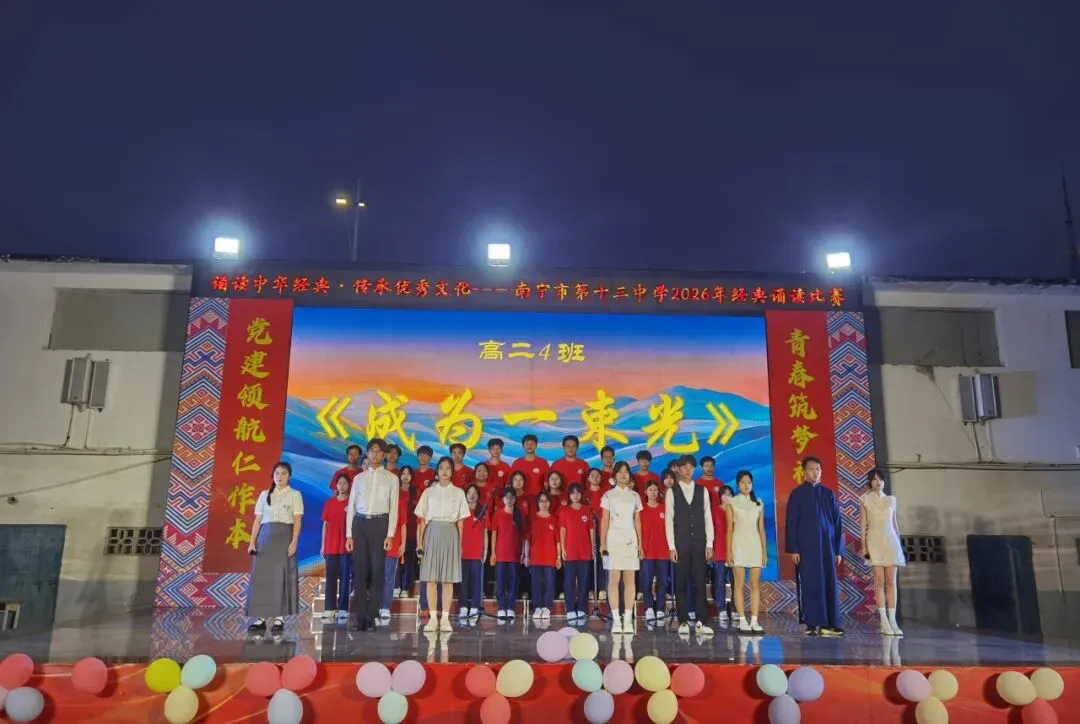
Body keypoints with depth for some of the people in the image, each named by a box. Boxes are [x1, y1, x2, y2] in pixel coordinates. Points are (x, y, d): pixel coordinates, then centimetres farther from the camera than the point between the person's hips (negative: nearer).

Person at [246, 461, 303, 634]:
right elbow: (257, 520, 10)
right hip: (265, 537, 3)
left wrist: (293, 542, -12)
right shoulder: (264, 495, 12)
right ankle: (261, 618, 1)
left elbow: (297, 521, -2)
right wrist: (252, 542, 1)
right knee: (261, 576, -2)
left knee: (281, 577, -5)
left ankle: (279, 619, -2)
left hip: (284, 537, -3)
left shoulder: (295, 495, 4)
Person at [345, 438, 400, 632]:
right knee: (359, 571, 1)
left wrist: (390, 535, -8)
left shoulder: (391, 478, 5)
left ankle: (371, 617, 7)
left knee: (377, 571, -1)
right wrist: (348, 534, 3)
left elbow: (393, 508, 1)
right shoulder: (359, 478, 11)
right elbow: (351, 506, 9)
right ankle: (360, 617, 7)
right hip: (360, 523, 2)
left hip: (380, 523, -2)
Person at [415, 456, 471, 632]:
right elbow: (422, 519, 6)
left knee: (448, 578, 1)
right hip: (432, 533, 1)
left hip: (450, 534, 0)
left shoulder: (458, 492, 6)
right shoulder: (429, 492, 7)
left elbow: (460, 521, 6)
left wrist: (460, 542, 2)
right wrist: (419, 542, 1)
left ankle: (445, 618, 6)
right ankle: (433, 618, 6)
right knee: (431, 578, 0)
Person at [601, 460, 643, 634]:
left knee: (630, 580, 0)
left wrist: (640, 544, 7)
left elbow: (637, 521, 12)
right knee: (614, 580, -5)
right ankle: (616, 620, -2)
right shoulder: (608, 495, 5)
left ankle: (628, 620, 3)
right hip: (614, 540, -2)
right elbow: (604, 521, 3)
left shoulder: (635, 496, 12)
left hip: (630, 540, 2)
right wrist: (602, 543, -4)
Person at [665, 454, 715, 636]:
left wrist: (709, 544, 0)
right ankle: (683, 622, 9)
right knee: (681, 584, 2)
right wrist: (671, 547, -7)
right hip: (680, 544, -1)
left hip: (699, 544, 1)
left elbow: (708, 518, 7)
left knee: (700, 583, 0)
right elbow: (668, 520, -1)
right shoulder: (672, 492, 3)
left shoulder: (703, 491, 9)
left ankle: (700, 623, 5)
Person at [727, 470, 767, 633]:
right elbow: (729, 529, 2)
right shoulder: (732, 503, 4)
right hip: (739, 545, -3)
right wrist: (729, 552, -4)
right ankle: (742, 621, 0)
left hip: (755, 545, 3)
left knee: (755, 584, 1)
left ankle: (754, 621, 3)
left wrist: (764, 551, 6)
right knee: (739, 584, -3)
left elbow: (761, 528, 11)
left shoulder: (758, 503, 11)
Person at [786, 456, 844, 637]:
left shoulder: (828, 494, 11)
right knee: (810, 584, -2)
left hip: (827, 545, 3)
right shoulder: (797, 494, 3)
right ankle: (812, 624, 2)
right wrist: (793, 549, -8)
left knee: (830, 584, 2)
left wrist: (838, 549, 5)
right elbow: (791, 523, -1)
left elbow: (837, 523, 11)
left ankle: (829, 624, 7)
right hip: (806, 546, -3)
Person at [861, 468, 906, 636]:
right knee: (879, 581, -4)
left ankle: (893, 620, 1)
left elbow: (894, 523, 14)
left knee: (891, 581, -1)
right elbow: (863, 524, 2)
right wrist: (863, 545, -4)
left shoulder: (891, 499, 11)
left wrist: (899, 543, 9)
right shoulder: (865, 499, 4)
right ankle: (884, 621, -2)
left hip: (891, 541, 2)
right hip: (875, 542, -2)